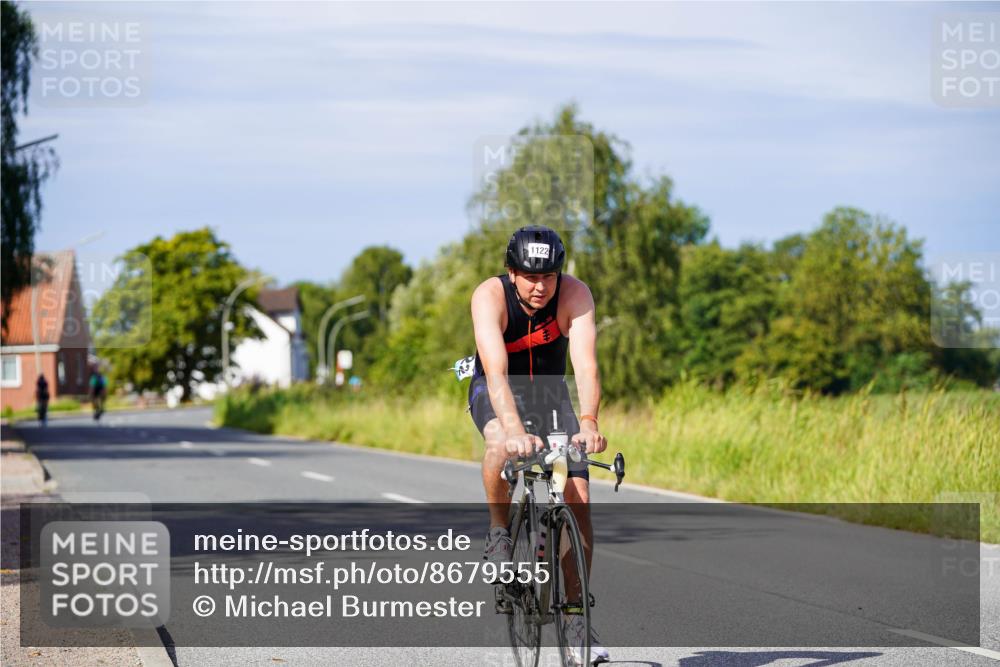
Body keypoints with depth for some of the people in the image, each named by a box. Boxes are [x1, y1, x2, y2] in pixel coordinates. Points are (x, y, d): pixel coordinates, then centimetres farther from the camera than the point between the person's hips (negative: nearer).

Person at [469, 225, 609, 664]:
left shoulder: (575, 295, -25)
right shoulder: (490, 296, -29)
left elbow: (586, 364, -37)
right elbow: (496, 373, -41)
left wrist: (588, 422, -54)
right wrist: (515, 429, -57)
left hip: (549, 390, 2)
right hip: (495, 392, -2)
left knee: (578, 500, -10)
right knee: (502, 445, -38)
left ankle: (576, 615, 0)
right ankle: (498, 533, -12)